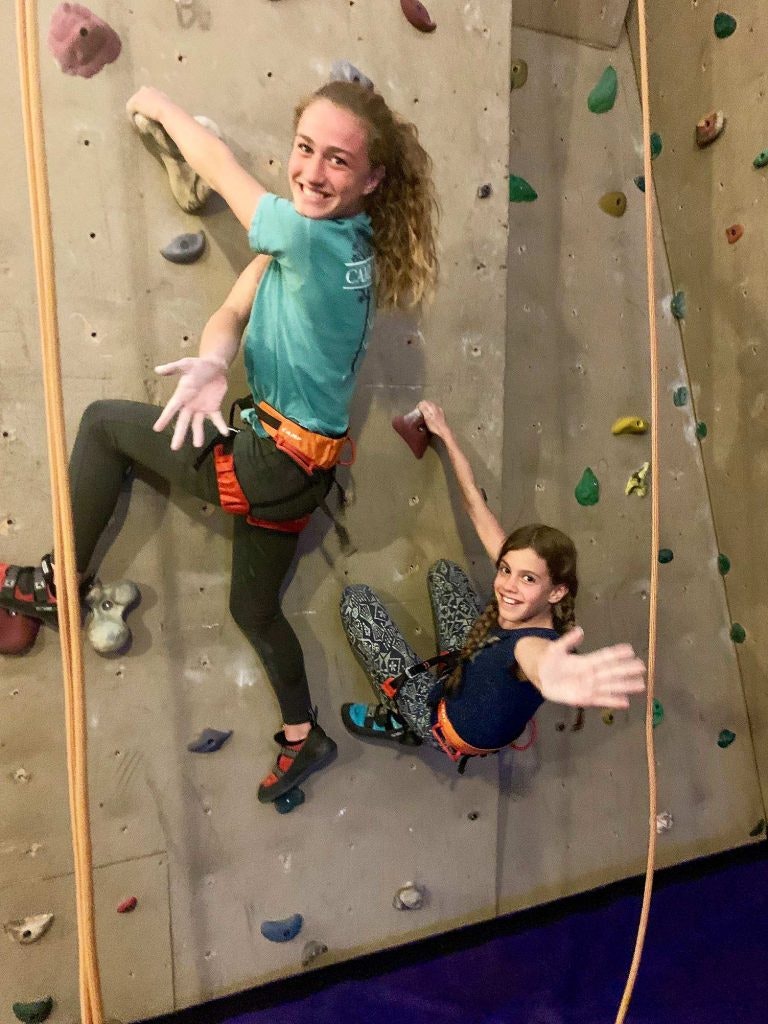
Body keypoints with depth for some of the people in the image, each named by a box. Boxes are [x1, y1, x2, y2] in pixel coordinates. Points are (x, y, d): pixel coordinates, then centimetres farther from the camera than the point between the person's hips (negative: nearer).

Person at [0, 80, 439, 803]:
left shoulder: (309, 236, -23)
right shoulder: (343, 241, 3)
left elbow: (216, 162, -8)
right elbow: (234, 310, -4)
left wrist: (159, 105, 11)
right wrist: (212, 363, -25)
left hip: (271, 466, -9)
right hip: (299, 467, 9)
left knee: (103, 422, 4)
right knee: (253, 607, 23)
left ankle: (59, 583, 18)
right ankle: (303, 737, 40)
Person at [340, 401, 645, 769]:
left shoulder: (535, 641, -41)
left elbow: (537, 654, -70)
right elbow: (476, 504, -13)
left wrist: (550, 673, -95)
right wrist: (444, 433, -4)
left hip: (446, 725, -7)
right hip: (469, 673, 7)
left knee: (356, 597, -7)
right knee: (444, 570, 17)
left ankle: (395, 720, 6)